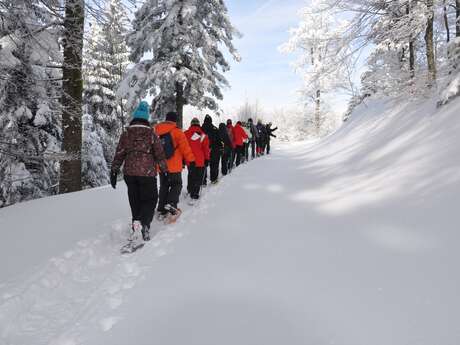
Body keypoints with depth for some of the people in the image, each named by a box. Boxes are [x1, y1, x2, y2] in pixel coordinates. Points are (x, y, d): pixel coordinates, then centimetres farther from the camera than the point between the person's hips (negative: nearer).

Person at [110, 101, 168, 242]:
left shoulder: (126, 133, 5)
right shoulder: (151, 134, -1)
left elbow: (119, 154, 5)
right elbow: (160, 154, 0)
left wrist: (114, 171, 10)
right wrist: (165, 170, 8)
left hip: (129, 172, 3)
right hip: (147, 173, -3)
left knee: (135, 202, 15)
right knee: (150, 199, 5)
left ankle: (137, 225, 17)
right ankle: (142, 222, -18)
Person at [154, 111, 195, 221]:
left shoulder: (157, 131, 8)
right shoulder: (177, 132, -9)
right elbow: (185, 148, -10)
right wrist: (191, 161, -3)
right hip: (174, 166, -5)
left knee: (163, 187, 15)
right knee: (176, 185, 8)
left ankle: (161, 210, 14)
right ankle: (171, 204, -13)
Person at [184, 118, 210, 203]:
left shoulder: (186, 134, -1)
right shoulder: (203, 135, -8)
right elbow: (206, 148, -4)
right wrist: (207, 158, 7)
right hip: (200, 160, -3)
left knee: (191, 176, 23)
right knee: (198, 177, 6)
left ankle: (190, 190, 35)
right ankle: (194, 193, 2)